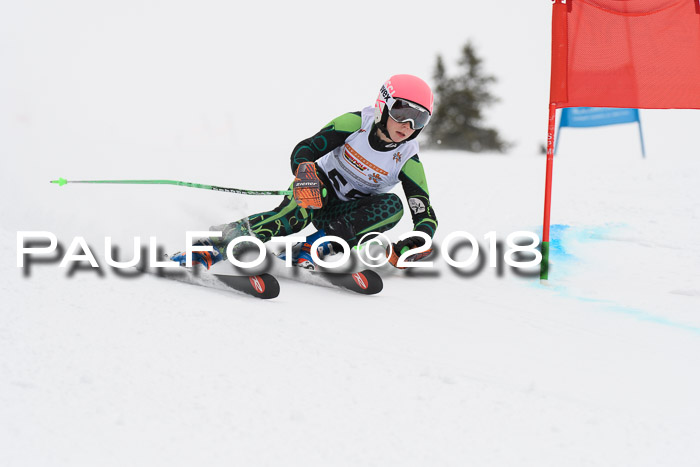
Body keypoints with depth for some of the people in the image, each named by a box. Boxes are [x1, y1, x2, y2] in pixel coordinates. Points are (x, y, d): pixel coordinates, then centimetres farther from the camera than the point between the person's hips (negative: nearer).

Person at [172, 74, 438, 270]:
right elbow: (304, 149, -15)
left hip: (345, 213, 2)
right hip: (321, 186, -2)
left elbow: (426, 216, -15)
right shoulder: (356, 123, -15)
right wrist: (304, 172, -39)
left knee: (393, 206, -29)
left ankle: (316, 246, -36)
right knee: (299, 212, -38)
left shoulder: (407, 161, -14)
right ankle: (214, 248, -46)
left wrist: (417, 242, -38)